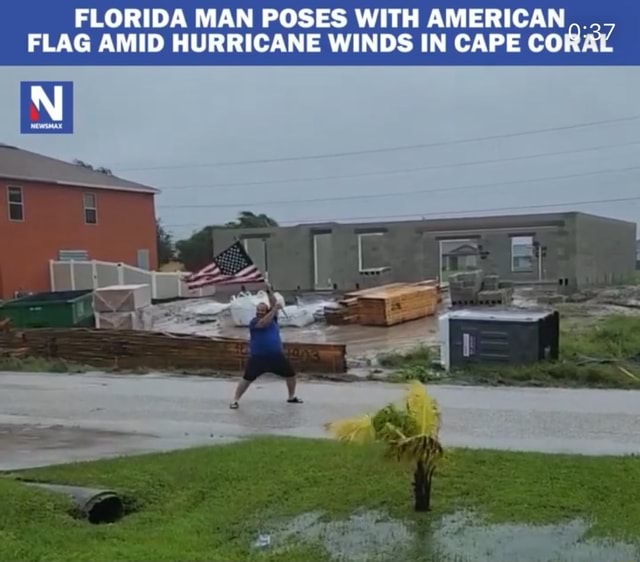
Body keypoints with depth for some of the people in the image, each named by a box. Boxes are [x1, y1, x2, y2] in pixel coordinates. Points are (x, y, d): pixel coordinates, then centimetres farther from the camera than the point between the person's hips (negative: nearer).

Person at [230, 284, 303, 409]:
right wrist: (275, 309, -28)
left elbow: (274, 305, -8)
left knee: (291, 375, 10)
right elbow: (265, 323, -29)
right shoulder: (254, 322, -10)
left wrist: (270, 291, -16)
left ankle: (292, 397, 29)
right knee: (247, 379, -6)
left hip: (276, 356, 5)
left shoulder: (272, 317, 4)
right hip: (258, 357, -5)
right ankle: (235, 400, 5)